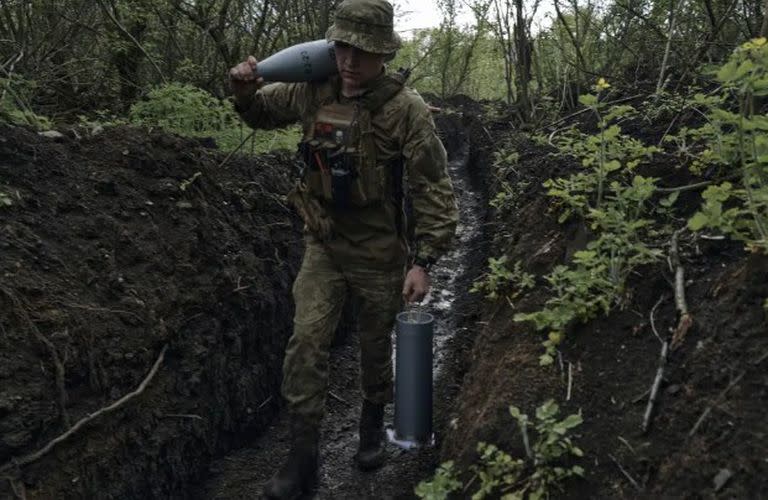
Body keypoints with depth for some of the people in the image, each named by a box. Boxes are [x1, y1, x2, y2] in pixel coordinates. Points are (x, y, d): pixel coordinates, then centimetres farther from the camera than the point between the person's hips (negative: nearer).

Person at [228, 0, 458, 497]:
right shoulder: (313, 90, -5)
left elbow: (435, 189, -14)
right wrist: (244, 90, -8)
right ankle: (303, 457, 9)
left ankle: (373, 424, 42)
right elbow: (261, 112, 15)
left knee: (377, 345, 14)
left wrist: (424, 262, -17)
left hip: (380, 253, -3)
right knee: (307, 342, -4)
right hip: (324, 246, 3)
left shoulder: (406, 108, -18)